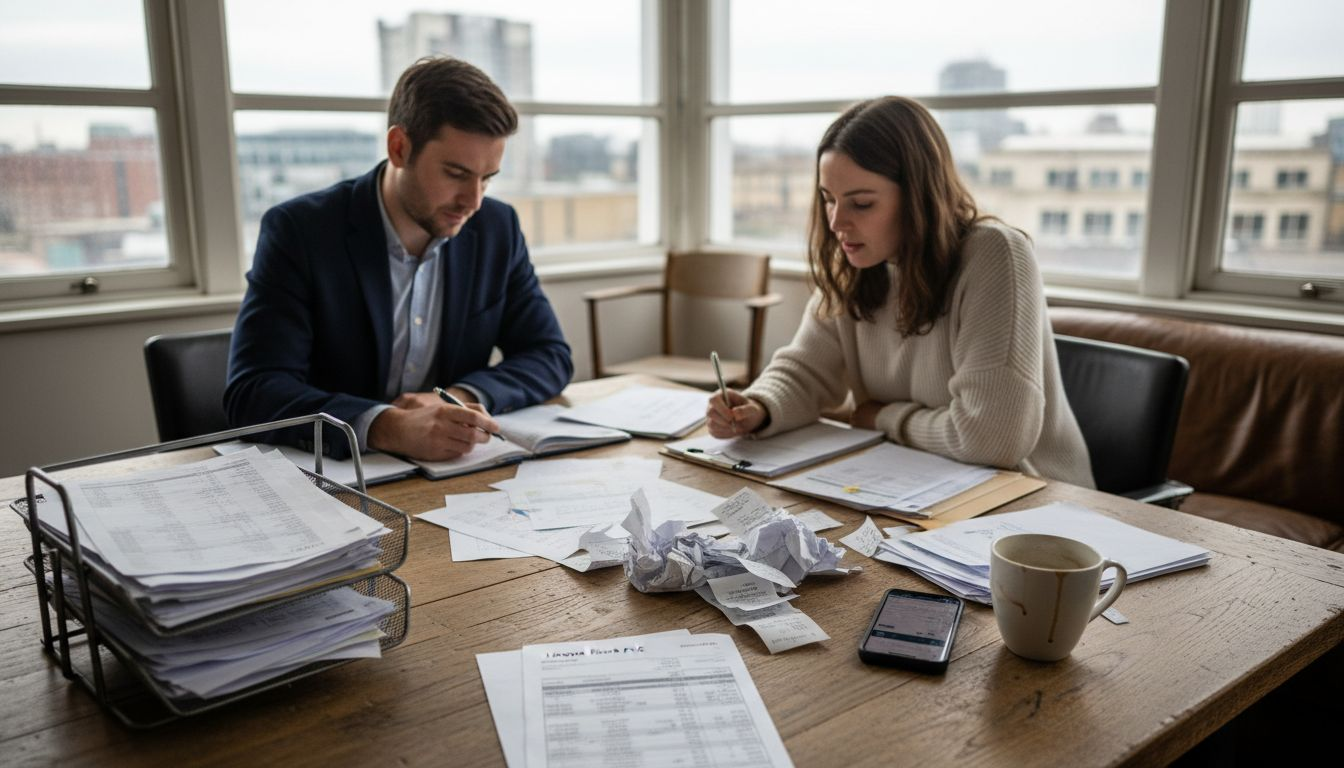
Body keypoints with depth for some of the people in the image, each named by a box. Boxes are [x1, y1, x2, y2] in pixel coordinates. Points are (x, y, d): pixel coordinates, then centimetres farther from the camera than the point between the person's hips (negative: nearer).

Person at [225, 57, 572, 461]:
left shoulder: (498, 229, 0)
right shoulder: (298, 231, -12)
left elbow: (550, 354, 4)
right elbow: (252, 391, -19)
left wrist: (464, 397, -16)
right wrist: (387, 427, -36)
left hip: (452, 475, 2)